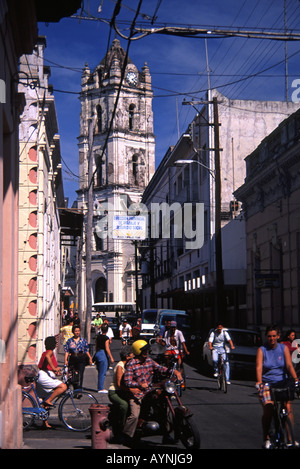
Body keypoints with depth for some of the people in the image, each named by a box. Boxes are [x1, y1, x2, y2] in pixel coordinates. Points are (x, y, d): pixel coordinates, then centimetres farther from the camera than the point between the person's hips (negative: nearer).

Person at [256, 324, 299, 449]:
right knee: (268, 410, -13)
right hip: (267, 384, -1)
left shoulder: (284, 348, 4)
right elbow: (259, 367, -12)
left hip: (282, 383, 1)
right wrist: (259, 382, -29)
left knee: (288, 408, -15)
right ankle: (266, 439, 2)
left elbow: (289, 365, -6)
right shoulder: (262, 350, 0)